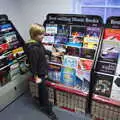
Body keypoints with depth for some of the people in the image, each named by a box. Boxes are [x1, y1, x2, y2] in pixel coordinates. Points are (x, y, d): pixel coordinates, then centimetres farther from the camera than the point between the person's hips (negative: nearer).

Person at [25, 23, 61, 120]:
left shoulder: (38, 43, -2)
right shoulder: (33, 48, -32)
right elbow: (33, 64, -28)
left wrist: (52, 53, 27)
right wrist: (36, 77, -21)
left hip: (42, 71, 9)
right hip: (39, 73, -9)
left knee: (42, 89, 25)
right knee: (44, 91, 5)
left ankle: (43, 105, 46)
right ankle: (48, 110, 24)